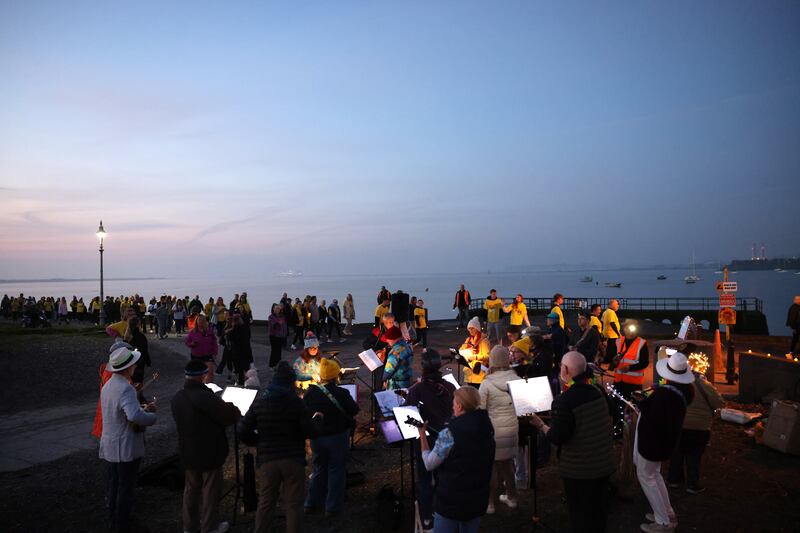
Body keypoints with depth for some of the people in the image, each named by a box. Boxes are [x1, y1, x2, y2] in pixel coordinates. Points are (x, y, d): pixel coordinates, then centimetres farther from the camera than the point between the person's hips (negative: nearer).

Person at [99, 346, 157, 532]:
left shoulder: (107, 385, 6)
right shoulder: (125, 388, -25)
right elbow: (134, 416, -39)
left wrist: (143, 409, 6)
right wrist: (151, 416, -22)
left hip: (110, 446, 9)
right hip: (126, 447, -9)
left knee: (114, 483, 21)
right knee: (126, 488, 5)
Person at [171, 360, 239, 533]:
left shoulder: (177, 397, -2)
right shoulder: (205, 397, -27)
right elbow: (230, 415, -23)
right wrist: (232, 408, 2)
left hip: (188, 451, 7)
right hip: (209, 452, -7)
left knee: (191, 488, 22)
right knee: (211, 490, 9)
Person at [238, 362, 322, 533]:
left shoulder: (260, 401, -1)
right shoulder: (296, 402, -12)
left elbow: (243, 430, -1)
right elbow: (310, 432, -11)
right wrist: (317, 419, 8)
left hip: (266, 460, 3)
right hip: (293, 460, -3)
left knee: (265, 503, 16)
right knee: (293, 505, 7)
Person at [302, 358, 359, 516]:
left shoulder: (310, 393, -9)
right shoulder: (341, 393, -20)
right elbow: (354, 410, -10)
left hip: (316, 437, 4)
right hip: (337, 437, -4)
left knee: (318, 469, 20)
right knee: (336, 471, 9)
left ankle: (311, 503, 28)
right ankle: (332, 507, 15)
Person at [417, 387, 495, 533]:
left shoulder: (449, 433, -22)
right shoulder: (487, 428, -3)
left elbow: (429, 464, -13)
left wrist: (422, 434, -3)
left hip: (451, 501, -6)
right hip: (478, 500, 6)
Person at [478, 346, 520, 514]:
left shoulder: (486, 384, -16)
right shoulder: (517, 380, -5)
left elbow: (480, 410, -9)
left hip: (494, 430, -4)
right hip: (513, 428, 4)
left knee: (493, 465, 8)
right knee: (508, 462, 20)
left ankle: (490, 503, 16)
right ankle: (511, 498, 32)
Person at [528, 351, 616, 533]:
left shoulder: (563, 401, -24)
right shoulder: (598, 392, -1)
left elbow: (557, 438, -24)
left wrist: (540, 425, -7)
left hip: (578, 469, -7)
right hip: (603, 463, 7)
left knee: (580, 516, 9)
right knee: (598, 511, 22)